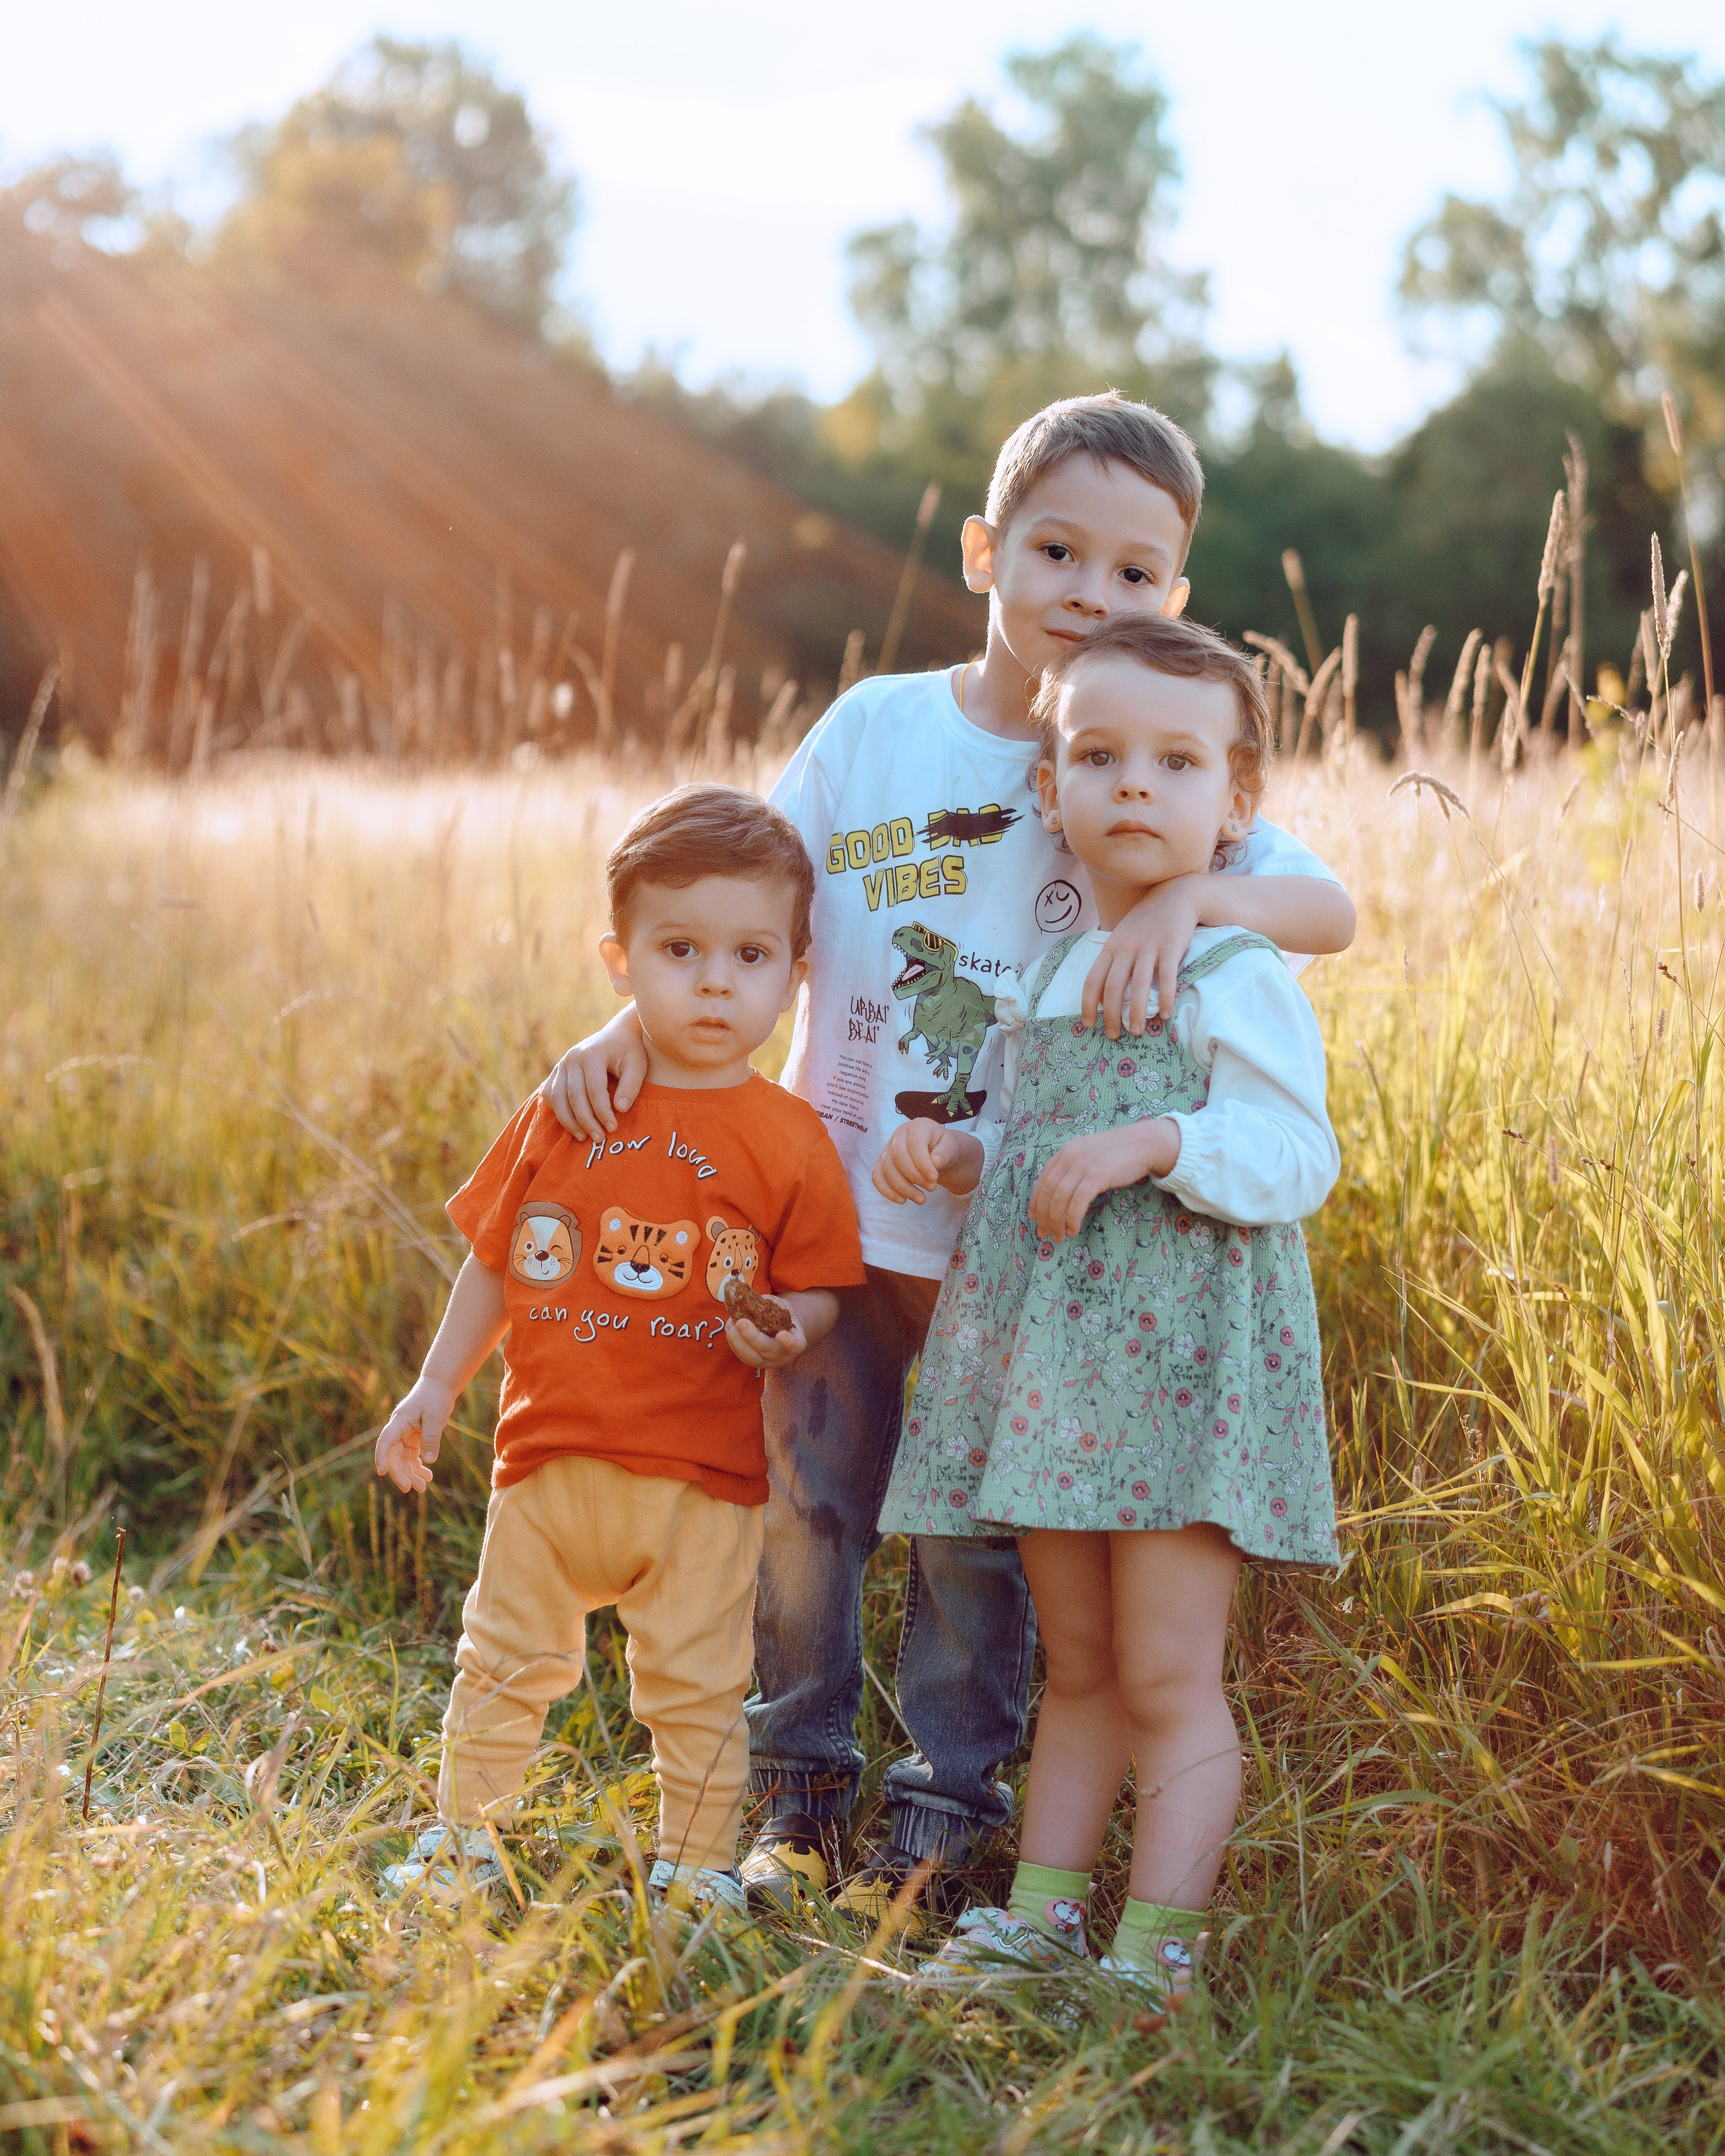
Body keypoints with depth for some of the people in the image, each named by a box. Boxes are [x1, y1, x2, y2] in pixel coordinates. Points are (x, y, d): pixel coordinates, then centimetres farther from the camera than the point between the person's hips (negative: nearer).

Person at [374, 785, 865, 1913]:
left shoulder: (790, 1138, -6)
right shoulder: (566, 1113, 1)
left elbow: (818, 1285, -2)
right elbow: (496, 1259, 9)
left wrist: (788, 1331, -24)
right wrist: (439, 1386, 9)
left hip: (703, 1478, -3)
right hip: (550, 1454, 3)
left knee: (696, 1690, 6)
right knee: (503, 1663, 17)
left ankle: (698, 1869, 22)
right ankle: (460, 1838, 34)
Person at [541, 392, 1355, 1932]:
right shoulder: (877, 727, 1)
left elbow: (1331, 909, -12)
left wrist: (1192, 893, -30)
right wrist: (631, 1024, -9)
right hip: (835, 1211, 1)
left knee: (977, 1536, 7)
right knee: (810, 1504, 10)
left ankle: (945, 1807, 25)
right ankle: (800, 1786, 29)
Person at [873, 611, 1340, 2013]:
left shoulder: (1236, 976, -8)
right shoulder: (1055, 973, 15)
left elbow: (1297, 1159, -14)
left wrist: (1158, 1141, -27)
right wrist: (957, 1159, 5)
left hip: (1182, 1357, -7)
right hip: (1051, 1356, 7)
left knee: (1168, 1680, -4)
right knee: (1077, 1671, 15)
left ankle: (1156, 1950, 3)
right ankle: (1041, 1917, 22)